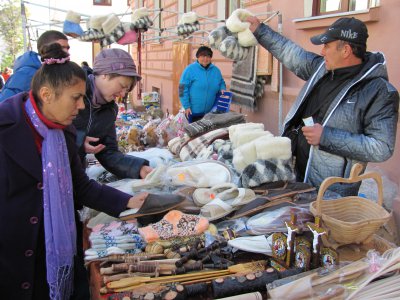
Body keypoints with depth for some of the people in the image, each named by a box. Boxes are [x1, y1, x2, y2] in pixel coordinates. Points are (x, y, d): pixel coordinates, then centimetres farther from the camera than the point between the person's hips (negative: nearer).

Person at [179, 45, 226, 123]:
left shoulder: (216, 70, 7)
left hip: (210, 111, 5)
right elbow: (183, 88, -10)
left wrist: (222, 89, -4)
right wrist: (186, 106, -14)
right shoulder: (190, 69, -8)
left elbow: (221, 83, 21)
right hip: (193, 111, -4)